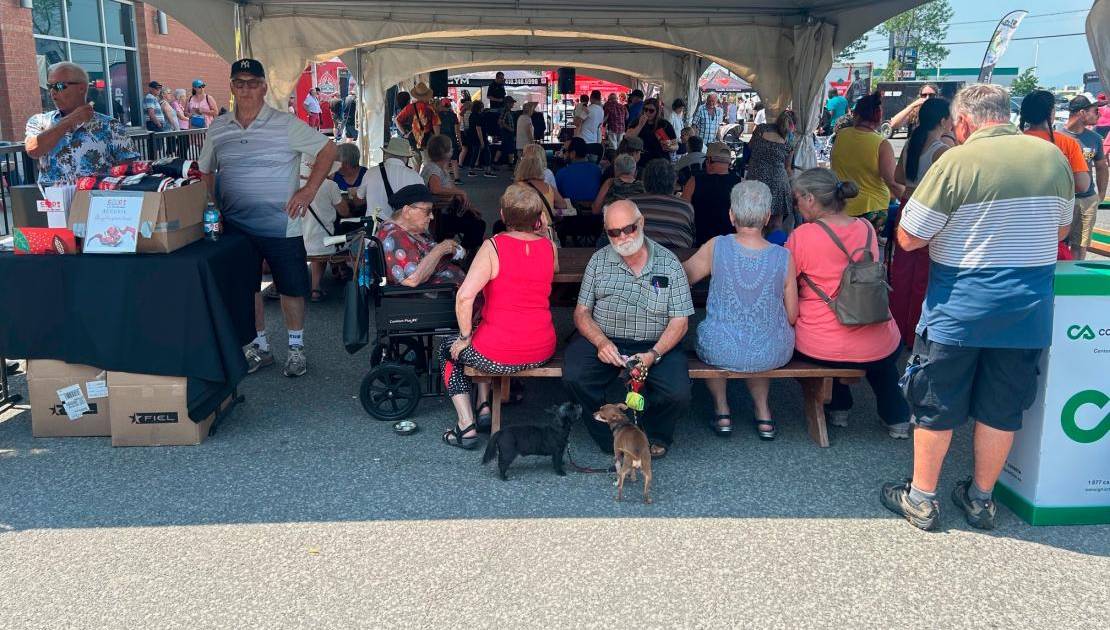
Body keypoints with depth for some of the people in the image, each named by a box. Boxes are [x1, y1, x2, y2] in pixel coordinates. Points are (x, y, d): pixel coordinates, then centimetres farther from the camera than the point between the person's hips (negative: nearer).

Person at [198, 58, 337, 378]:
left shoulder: (286, 125, -6)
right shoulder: (217, 129, 6)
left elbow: (327, 150, -4)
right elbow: (206, 171, 18)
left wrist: (309, 190, -10)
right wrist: (214, 205, 4)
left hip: (280, 226, -4)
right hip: (235, 227, 4)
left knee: (291, 287, 4)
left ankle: (296, 348, 21)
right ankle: (259, 346, 28)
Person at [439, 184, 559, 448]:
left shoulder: (493, 246, -15)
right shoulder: (550, 247, -1)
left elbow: (464, 296, -24)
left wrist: (465, 337, -10)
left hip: (499, 356, -6)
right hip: (542, 352, 6)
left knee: (450, 348, 26)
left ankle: (466, 425, 16)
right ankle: (484, 406, 34)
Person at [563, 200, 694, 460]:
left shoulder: (669, 263, 0)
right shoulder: (599, 260, 5)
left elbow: (679, 321, -2)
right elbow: (582, 312, 4)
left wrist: (654, 354, -19)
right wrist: (601, 342, -17)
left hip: (656, 343, -1)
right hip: (604, 339, 1)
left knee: (678, 395, -25)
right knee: (574, 377, -27)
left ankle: (655, 436, 12)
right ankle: (609, 439, -2)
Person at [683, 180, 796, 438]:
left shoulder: (716, 247, -15)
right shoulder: (784, 257, -12)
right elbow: (792, 316, -4)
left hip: (721, 351, -1)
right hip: (772, 355, 2)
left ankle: (721, 410, 30)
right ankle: (763, 412, 32)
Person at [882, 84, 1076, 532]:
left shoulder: (956, 162, -14)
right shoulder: (1053, 157, 2)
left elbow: (908, 238, -12)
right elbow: (1061, 230, 15)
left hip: (959, 309, -4)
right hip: (1028, 309, 5)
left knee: (936, 406, 9)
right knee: (1001, 408, 15)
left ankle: (921, 498, 21)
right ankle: (981, 498, 29)